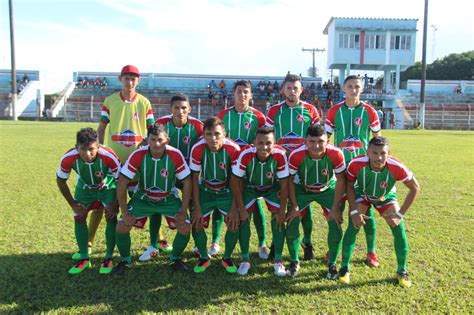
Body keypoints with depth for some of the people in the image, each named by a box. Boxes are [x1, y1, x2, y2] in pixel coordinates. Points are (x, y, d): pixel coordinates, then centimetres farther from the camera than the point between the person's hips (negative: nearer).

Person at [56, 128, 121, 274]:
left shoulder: (108, 156, -40)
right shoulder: (68, 159, -33)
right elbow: (60, 181, -12)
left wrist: (115, 205, -21)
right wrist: (73, 204, -10)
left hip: (107, 186, -2)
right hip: (85, 187, 2)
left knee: (111, 217, -13)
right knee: (79, 218, -3)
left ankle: (109, 258, 2)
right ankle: (84, 258, 12)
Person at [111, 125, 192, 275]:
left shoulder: (175, 155, -24)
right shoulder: (137, 155, -24)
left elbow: (187, 182, -14)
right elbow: (122, 183, -17)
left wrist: (183, 211, -17)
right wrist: (125, 213, -17)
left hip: (169, 199, 0)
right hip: (143, 198, 0)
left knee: (185, 228, -15)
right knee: (122, 227, -12)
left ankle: (175, 258, 15)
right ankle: (125, 260, 17)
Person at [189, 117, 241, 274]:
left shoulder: (233, 149, -26)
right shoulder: (197, 149, -24)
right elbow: (195, 179, -13)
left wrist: (234, 208, -18)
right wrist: (197, 208, -15)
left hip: (226, 191, -1)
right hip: (205, 190, 1)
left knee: (234, 224, -13)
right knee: (196, 224, -9)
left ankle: (227, 258, 14)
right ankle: (204, 258, 17)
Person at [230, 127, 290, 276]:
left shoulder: (280, 155, -33)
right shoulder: (246, 154, -34)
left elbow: (284, 184, -21)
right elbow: (235, 181, -22)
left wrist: (282, 211, -17)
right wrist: (241, 209, -19)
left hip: (272, 188, 0)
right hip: (249, 187, 0)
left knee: (279, 219, -12)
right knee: (243, 219, -10)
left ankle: (278, 261, 5)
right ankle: (245, 260, 9)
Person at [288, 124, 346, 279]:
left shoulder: (336, 154, -31)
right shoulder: (296, 155, -32)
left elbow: (341, 180, -17)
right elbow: (290, 180, -17)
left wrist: (335, 208, -17)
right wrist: (295, 206, -17)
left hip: (327, 190, 0)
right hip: (302, 189, 0)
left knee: (335, 225, -9)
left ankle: (332, 265, 13)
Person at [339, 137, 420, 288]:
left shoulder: (396, 167, -38)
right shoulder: (356, 164, -37)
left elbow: (415, 188, -20)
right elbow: (349, 185, -16)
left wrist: (400, 214, -22)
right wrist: (354, 211, -23)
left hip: (386, 197, 1)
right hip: (361, 195, 0)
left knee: (399, 230, -8)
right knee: (353, 227, -14)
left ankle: (402, 271, 15)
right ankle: (345, 267, 4)